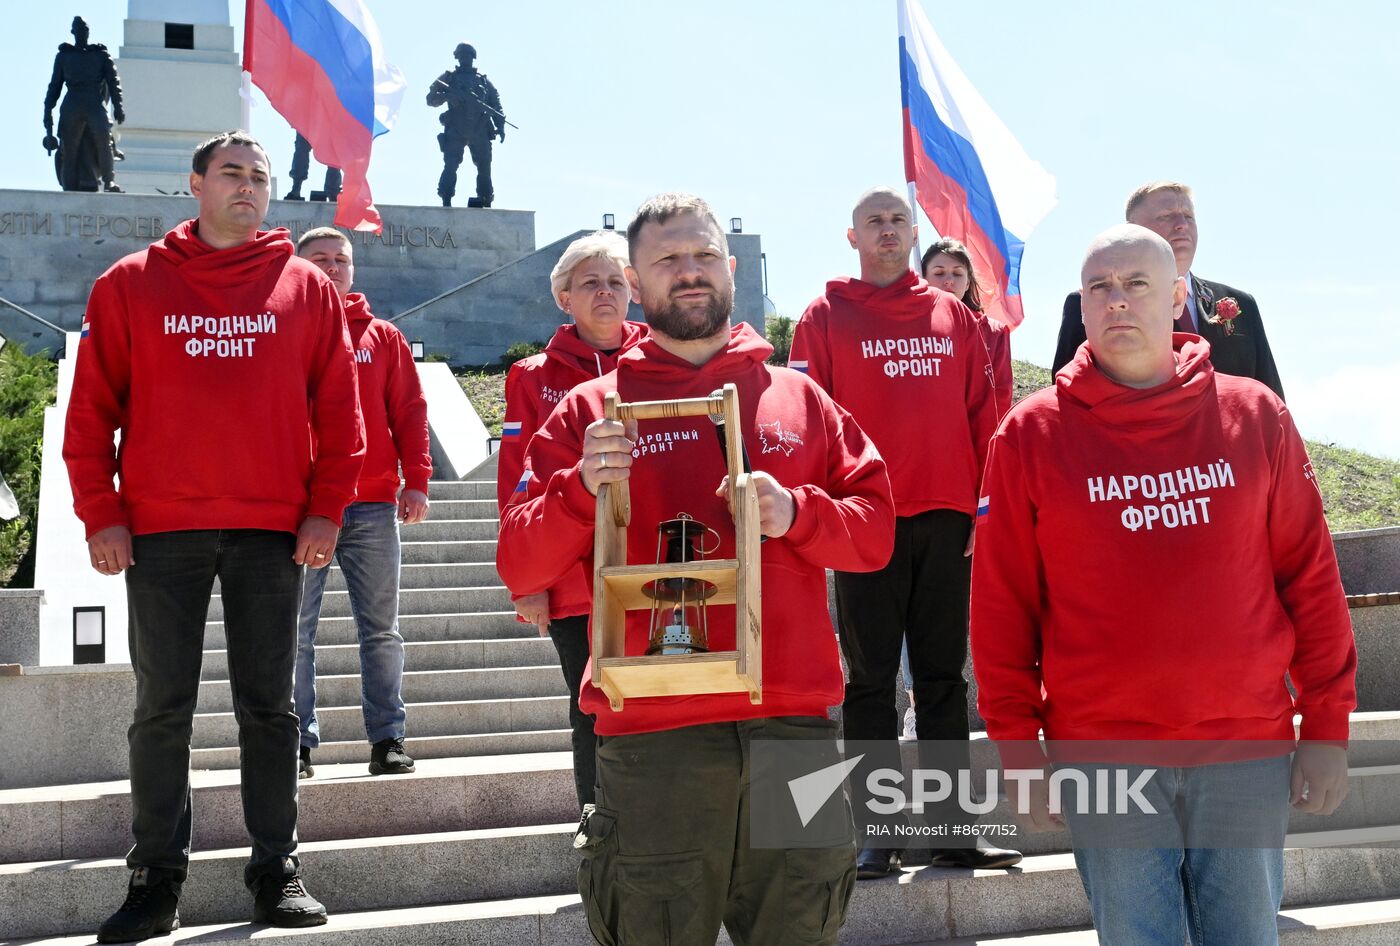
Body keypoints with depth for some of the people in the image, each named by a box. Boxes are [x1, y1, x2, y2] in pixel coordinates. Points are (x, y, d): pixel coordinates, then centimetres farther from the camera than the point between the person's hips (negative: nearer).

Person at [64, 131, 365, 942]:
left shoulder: (309, 289, 7)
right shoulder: (132, 284, 6)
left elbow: (339, 409, 6)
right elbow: (91, 408, 4)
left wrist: (325, 508, -2)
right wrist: (100, 513, -3)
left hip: (274, 530, 0)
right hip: (160, 531, 0)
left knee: (269, 704, 6)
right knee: (163, 707, 5)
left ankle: (278, 870, 14)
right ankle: (157, 878, 13)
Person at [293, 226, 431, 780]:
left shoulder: (383, 337, 12)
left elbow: (410, 411, 8)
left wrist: (416, 481, -2)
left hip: (374, 505, 2)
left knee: (381, 630, 4)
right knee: (296, 632, 1)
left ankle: (387, 740, 10)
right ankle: (298, 744, 8)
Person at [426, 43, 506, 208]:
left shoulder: (484, 80, 17)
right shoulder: (448, 77, 11)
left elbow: (496, 104, 14)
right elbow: (431, 99, 6)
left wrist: (500, 126, 2)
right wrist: (447, 95, -14)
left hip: (480, 131, 2)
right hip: (455, 131, -2)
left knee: (484, 167, 2)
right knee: (450, 166, -11)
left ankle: (486, 201, 8)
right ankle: (446, 203, -11)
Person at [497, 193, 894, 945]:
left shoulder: (799, 399, 14)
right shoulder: (590, 410, 8)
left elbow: (876, 529, 10)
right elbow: (518, 565, 2)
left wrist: (795, 512, -9)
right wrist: (581, 489, -16)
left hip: (795, 725, 2)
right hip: (653, 739, -2)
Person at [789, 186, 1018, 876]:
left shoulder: (955, 316, 13)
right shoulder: (825, 317, 4)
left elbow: (981, 415, 11)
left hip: (946, 519, 3)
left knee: (944, 677, 8)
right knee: (871, 679, 1)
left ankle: (953, 828, 13)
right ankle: (875, 833, 6)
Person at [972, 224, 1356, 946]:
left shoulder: (1255, 416, 3)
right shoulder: (1030, 434, -1)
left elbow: (1310, 576, 5)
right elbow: (1002, 606, 0)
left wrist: (1326, 726, 2)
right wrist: (1018, 750, -2)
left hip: (1248, 751, 1)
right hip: (1101, 756, -1)